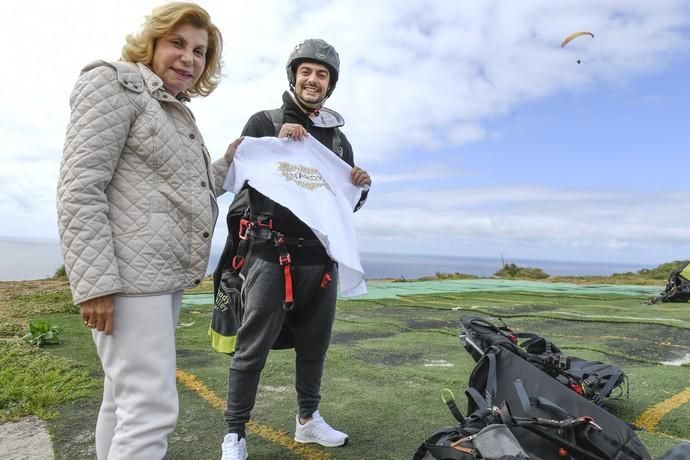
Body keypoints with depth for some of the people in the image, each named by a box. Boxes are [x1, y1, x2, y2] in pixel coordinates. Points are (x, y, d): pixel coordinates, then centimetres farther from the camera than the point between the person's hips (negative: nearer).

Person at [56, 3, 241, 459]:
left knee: (125, 397, 16)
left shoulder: (178, 112, 22)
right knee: (152, 408, -9)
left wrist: (229, 162, 17)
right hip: (129, 274, -9)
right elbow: (80, 189, -14)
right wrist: (94, 282, -21)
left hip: (166, 274, 9)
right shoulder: (114, 83, -3)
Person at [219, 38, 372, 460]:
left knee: (315, 343, 12)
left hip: (321, 255, 5)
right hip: (272, 251, -4)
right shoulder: (265, 122, 6)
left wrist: (361, 186, -1)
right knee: (254, 347, -2)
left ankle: (308, 419, 30)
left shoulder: (339, 139, 18)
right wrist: (277, 143, -16)